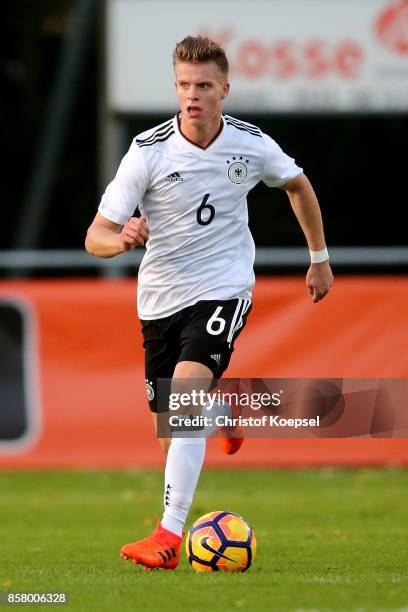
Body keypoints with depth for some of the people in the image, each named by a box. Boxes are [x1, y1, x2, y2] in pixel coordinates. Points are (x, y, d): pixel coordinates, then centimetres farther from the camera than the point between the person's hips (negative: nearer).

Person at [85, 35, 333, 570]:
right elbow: (96, 237, -16)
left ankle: (170, 536, -30)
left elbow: (298, 185, 15)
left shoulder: (252, 144, -9)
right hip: (161, 295, 2)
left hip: (224, 288, -2)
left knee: (185, 390, -25)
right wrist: (123, 239, -39)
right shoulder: (148, 151, -15)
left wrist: (319, 256, 20)